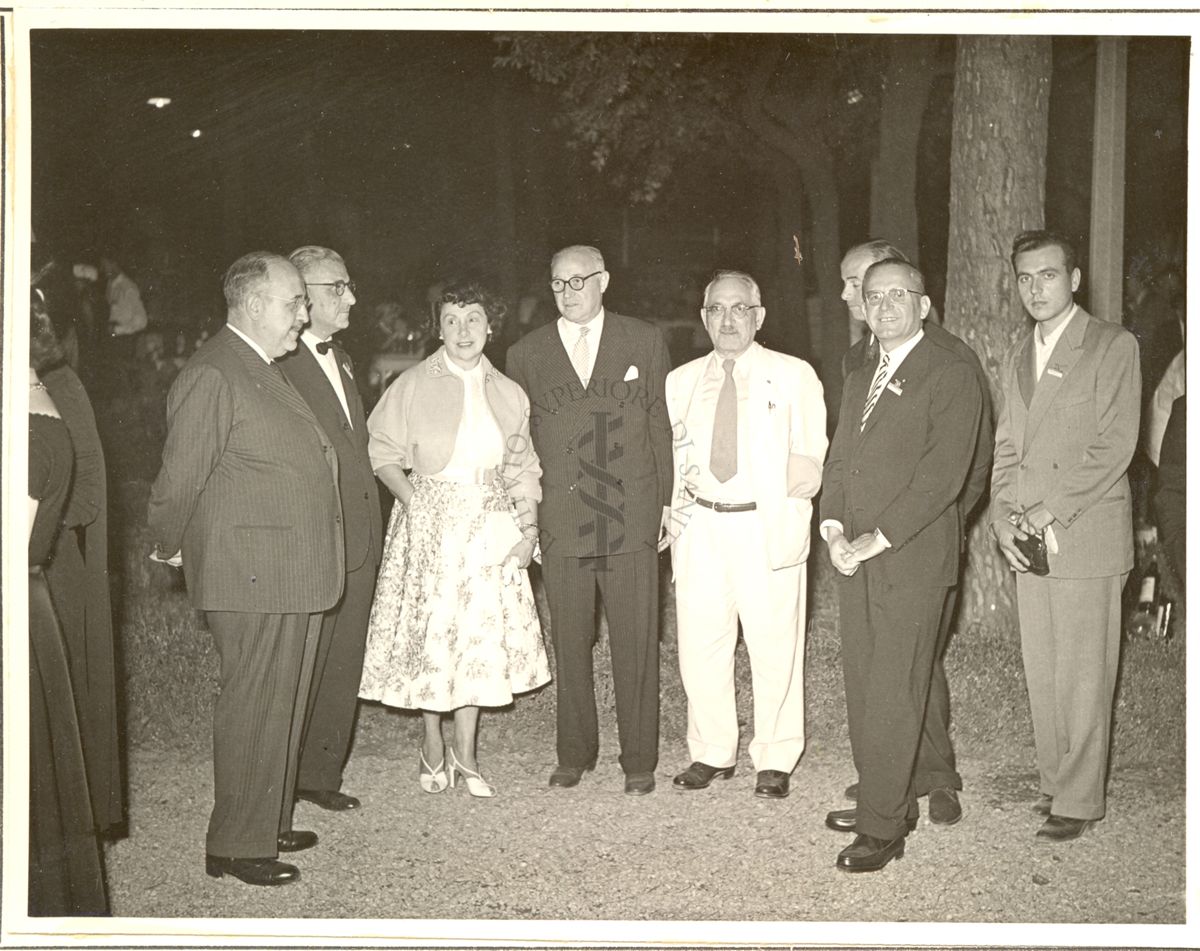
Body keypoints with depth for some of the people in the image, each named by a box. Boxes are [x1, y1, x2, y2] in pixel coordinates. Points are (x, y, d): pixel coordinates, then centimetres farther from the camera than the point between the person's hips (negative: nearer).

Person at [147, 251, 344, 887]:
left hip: (295, 571, 10)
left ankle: (269, 823, 30)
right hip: (250, 576, -10)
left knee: (284, 703, 17)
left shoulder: (267, 371, 16)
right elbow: (181, 478, -13)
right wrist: (170, 548, -1)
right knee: (254, 707, -2)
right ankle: (236, 846, 11)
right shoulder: (212, 376, -16)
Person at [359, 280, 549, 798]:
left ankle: (465, 756, 14)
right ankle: (433, 750, 20)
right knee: (431, 631, 2)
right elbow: (383, 453, -1)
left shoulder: (509, 394, 8)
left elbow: (521, 468, 12)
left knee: (481, 635, 2)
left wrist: (529, 527, 3)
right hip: (429, 522, -3)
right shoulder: (413, 385, -3)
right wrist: (413, 501, -14)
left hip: (491, 527, 3)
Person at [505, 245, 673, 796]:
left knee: (637, 645, 3)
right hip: (560, 525, 1)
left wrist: (666, 502, 5)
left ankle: (639, 760, 17)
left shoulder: (644, 343, 5)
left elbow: (661, 426, 9)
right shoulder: (525, 355, 6)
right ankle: (575, 755, 24)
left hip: (632, 521, -1)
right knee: (570, 646, 9)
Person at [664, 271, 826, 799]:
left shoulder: (794, 376, 5)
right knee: (699, 647, 6)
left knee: (775, 650, 1)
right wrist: (675, 500, 0)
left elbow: (811, 465, 2)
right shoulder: (680, 382, 14)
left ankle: (775, 761, 16)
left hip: (769, 529, -3)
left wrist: (804, 473, -16)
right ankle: (712, 754, 22)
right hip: (699, 530, 3)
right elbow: (666, 458, 15)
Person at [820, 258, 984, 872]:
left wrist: (878, 539, -16)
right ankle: (885, 800, 24)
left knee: (892, 695, -5)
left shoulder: (951, 375, -6)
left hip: (912, 560, -7)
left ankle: (883, 828, 4)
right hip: (856, 561, 7)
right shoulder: (859, 381, 20)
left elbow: (944, 472, -14)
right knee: (863, 688, 10)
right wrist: (834, 527, -1)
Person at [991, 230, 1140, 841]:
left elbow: (1114, 446, -11)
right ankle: (1055, 781, 22)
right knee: (1041, 672, 10)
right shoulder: (1016, 359, 17)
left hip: (1087, 536, -6)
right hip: (1028, 540, 6)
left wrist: (1047, 513, -14)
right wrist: (1003, 517, 0)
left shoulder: (1113, 347, -4)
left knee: (1083, 675, -2)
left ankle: (1080, 799, 7)